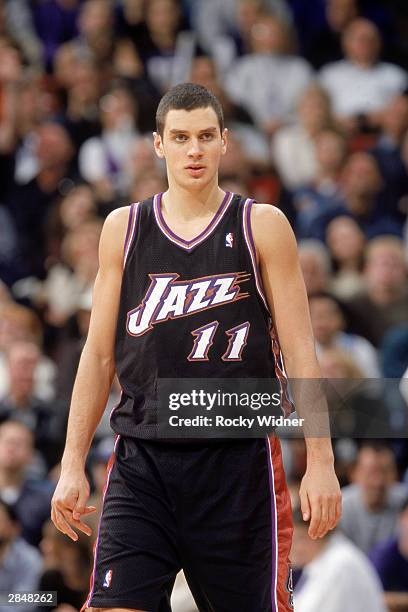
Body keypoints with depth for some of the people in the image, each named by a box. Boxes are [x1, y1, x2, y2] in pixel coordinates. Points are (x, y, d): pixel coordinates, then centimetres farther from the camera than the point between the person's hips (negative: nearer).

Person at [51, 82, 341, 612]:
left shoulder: (262, 227, 3)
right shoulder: (124, 230, 8)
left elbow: (299, 351, 1)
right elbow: (99, 354, 12)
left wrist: (320, 461, -6)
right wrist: (73, 463, 7)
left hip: (238, 459, -1)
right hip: (142, 461, 1)